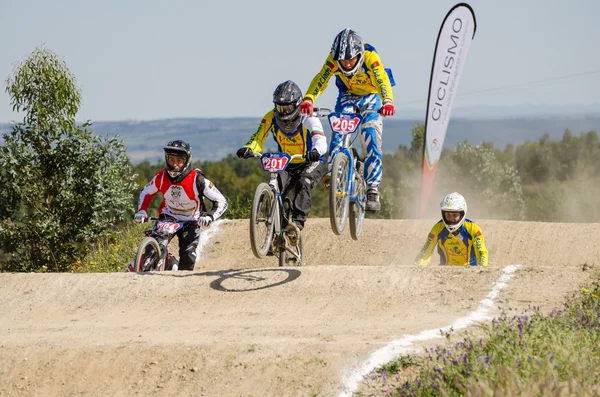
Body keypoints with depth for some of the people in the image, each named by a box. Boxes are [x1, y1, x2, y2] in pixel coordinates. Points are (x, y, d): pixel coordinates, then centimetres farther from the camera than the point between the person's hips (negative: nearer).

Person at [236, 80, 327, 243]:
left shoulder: (308, 119, -21)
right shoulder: (271, 118, -10)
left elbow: (320, 140, -37)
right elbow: (258, 138, -18)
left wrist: (316, 152, -62)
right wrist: (247, 149, -42)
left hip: (311, 164, -3)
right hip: (287, 166, 3)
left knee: (303, 183, -35)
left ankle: (297, 223, -44)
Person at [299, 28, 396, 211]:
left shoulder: (370, 56, -32)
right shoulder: (334, 59, -25)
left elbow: (382, 80, -45)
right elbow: (320, 80, -34)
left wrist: (388, 102, -63)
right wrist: (308, 100, -52)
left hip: (372, 97, -2)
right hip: (348, 95, 2)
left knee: (371, 140, -14)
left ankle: (372, 190, -12)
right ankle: (332, 172, -28)